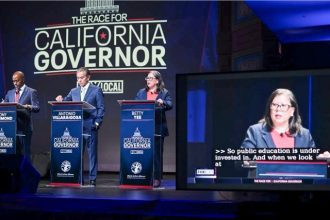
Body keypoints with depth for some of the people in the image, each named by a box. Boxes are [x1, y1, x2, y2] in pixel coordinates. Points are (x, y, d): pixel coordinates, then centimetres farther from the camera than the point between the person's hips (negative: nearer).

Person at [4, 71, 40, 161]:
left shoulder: (31, 92, 1)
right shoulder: (10, 93, 17)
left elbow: (37, 108, -7)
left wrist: (28, 106, -26)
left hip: (24, 128, -5)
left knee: (25, 153, -2)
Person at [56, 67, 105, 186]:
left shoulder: (96, 90, 2)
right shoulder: (74, 91, 16)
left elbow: (101, 108, -2)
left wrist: (97, 123, -10)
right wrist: (61, 100, -9)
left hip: (90, 127, -4)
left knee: (92, 153, -1)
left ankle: (92, 178, 4)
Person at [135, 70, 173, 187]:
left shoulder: (164, 93, 4)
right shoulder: (141, 92, 16)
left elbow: (170, 105, -11)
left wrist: (162, 102, -31)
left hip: (157, 129, -3)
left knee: (156, 154, 0)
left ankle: (157, 178, 6)